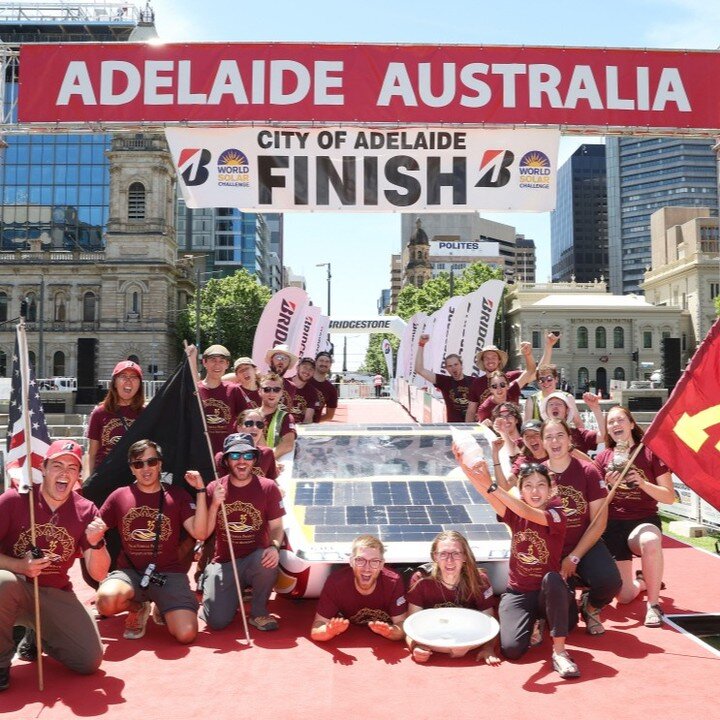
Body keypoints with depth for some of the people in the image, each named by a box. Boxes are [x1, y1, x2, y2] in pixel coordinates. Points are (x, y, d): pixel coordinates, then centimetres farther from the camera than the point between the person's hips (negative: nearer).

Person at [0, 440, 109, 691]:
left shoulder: (86, 511, -5)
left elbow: (98, 574, -5)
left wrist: (96, 543, -25)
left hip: (55, 595, 3)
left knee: (90, 660, -9)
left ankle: (35, 635, 22)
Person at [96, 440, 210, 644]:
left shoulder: (177, 495, 3)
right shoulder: (119, 496, 6)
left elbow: (200, 533, -9)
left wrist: (200, 490, -13)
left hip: (169, 573, -1)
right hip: (130, 572, 1)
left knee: (186, 634, -20)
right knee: (106, 601, -34)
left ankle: (162, 610, 17)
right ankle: (138, 608, 5)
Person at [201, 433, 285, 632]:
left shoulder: (268, 488, -5)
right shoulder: (214, 488, -2)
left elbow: (276, 527, -2)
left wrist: (275, 546, -24)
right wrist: (214, 504, -19)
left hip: (254, 559, -1)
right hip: (223, 562, 1)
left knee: (268, 561, -37)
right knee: (217, 622, -13)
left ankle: (258, 612, -7)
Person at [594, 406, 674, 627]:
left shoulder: (651, 453, -2)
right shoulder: (603, 457, 5)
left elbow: (670, 497, -3)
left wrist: (642, 483, -19)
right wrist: (608, 485, -13)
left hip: (644, 521, -2)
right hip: (613, 525, 2)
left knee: (650, 542, -41)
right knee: (625, 596, -3)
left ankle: (653, 604, -16)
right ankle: (644, 581, 36)